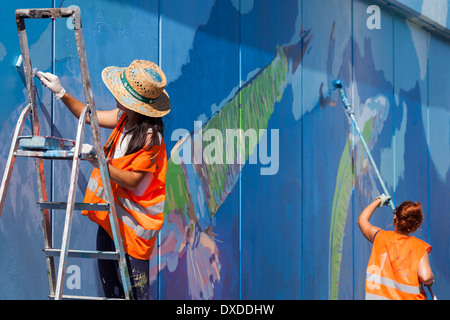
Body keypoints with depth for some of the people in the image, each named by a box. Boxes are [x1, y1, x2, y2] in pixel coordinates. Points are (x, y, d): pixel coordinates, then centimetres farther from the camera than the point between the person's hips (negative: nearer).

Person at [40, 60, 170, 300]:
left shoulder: (149, 136, -24)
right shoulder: (124, 117, 0)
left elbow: (132, 181, -22)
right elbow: (89, 116, 16)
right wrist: (61, 93, 11)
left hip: (133, 216, -9)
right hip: (112, 211, 9)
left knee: (135, 288, -2)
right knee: (109, 281, 17)